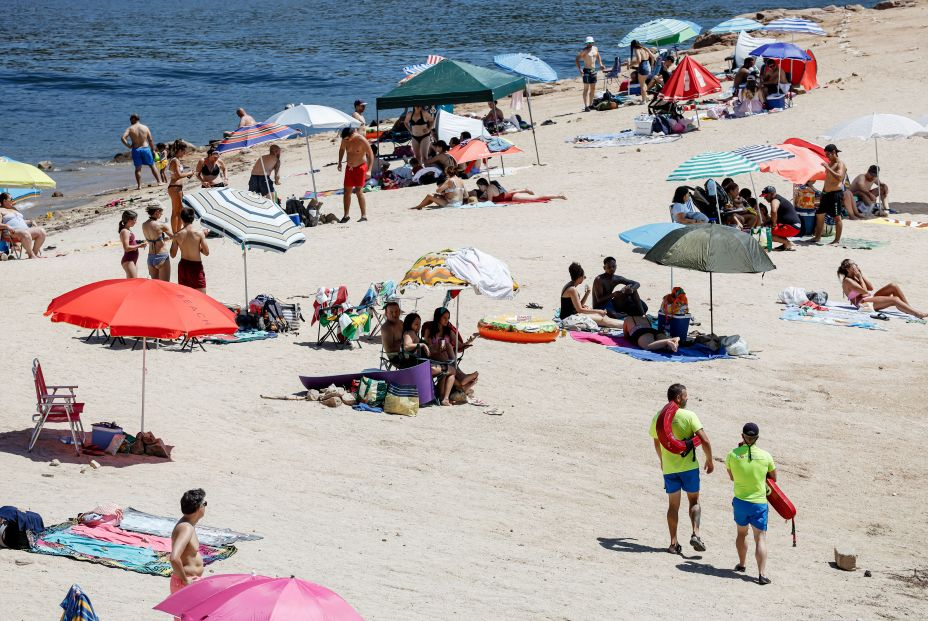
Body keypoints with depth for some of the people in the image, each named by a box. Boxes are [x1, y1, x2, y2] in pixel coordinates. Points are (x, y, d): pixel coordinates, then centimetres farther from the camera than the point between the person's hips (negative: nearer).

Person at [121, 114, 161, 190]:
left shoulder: (130, 129, -2)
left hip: (136, 150, -1)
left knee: (138, 169, 6)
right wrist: (153, 150, 9)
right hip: (145, 148, 1)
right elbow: (150, 140, 2)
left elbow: (123, 138, -15)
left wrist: (128, 145, -2)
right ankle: (159, 181, 16)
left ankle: (139, 186, 2)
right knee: (152, 166, 13)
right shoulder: (145, 127, 3)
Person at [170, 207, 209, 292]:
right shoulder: (199, 232, -14)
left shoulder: (177, 235, -7)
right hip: (196, 266, -3)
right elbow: (206, 252, -13)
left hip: (183, 266, 3)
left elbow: (173, 255, 1)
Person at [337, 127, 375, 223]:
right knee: (347, 191, 6)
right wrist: (339, 162, 14)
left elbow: (370, 155, -17)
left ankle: (364, 216, -8)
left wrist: (369, 170, -24)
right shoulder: (345, 140, -3)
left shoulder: (362, 140, -20)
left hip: (360, 167, -6)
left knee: (359, 191, -13)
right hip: (349, 168, 6)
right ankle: (346, 216, 15)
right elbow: (342, 149, 20)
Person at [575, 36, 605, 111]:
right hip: (586, 71, -7)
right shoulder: (584, 51, -12)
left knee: (593, 88, 11)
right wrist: (579, 69, -26)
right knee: (586, 89, -9)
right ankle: (586, 106, -11)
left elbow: (598, 56, 26)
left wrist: (600, 64, 13)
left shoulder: (595, 49, 8)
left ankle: (590, 105, 20)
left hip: (593, 70, 7)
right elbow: (577, 60, -15)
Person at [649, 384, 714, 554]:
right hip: (689, 466, -3)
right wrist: (709, 460, -1)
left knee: (673, 505, 12)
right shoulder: (689, 416, -12)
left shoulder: (657, 418, 0)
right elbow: (704, 440, -16)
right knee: (694, 501, 13)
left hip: (669, 468, 3)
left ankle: (674, 543, 9)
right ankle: (695, 534, -6)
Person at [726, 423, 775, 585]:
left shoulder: (733, 455, -9)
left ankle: (742, 563, 40)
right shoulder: (765, 456, -9)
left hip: (740, 501, 2)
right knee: (760, 538, 0)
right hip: (759, 503, -2)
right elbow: (773, 478, 6)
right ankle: (762, 574, -10)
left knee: (741, 532, 25)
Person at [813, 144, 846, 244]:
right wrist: (823, 192, 24)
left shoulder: (840, 164, -11)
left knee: (837, 217, -6)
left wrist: (828, 168, -28)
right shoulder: (830, 163, 16)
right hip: (826, 193, 10)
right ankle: (818, 237, 25)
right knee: (819, 215, 14)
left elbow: (839, 177, -29)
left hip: (835, 193, -10)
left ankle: (837, 240, -3)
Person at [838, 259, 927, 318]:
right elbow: (864, 291, -18)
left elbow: (871, 288, 12)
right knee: (894, 300, -24)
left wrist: (861, 275, 8)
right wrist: (860, 277, -8)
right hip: (863, 303, -10)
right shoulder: (847, 281, -10)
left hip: (870, 297, 10)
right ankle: (917, 314, -28)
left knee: (893, 286, -5)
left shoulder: (855, 278, 19)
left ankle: (909, 308, -5)